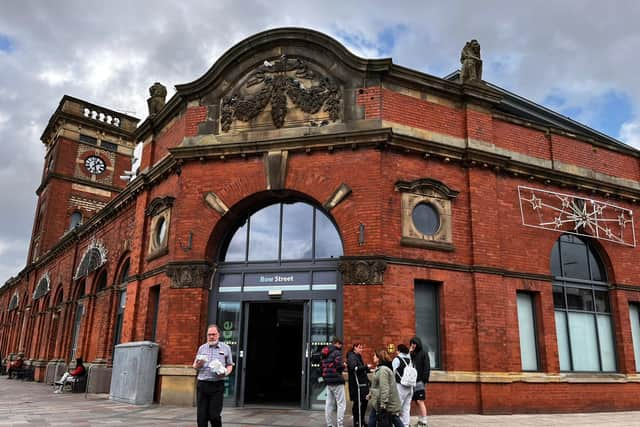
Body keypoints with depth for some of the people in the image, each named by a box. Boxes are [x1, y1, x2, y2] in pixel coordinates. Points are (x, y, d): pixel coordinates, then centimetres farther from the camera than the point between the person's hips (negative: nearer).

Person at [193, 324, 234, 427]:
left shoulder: (226, 348, 8)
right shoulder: (202, 348, 14)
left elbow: (230, 365, 10)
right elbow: (194, 366, 17)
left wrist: (225, 372, -11)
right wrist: (198, 365, -7)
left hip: (217, 385, -2)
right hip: (202, 384, 2)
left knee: (214, 415, -6)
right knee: (202, 415, 0)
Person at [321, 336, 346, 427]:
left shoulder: (325, 353, 13)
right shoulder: (337, 352, -12)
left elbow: (322, 365, 15)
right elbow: (339, 366, -21)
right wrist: (344, 365, -1)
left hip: (328, 380, 8)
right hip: (337, 380, -8)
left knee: (329, 403, 12)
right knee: (341, 403, -2)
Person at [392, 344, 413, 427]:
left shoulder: (397, 359, -7)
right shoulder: (409, 359, 10)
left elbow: (392, 373, -8)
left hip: (400, 386, -6)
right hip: (410, 387, 6)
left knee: (398, 407, -2)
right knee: (406, 408, 11)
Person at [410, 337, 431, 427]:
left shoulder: (424, 354, -1)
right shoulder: (411, 354, 15)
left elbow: (427, 368, -7)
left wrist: (424, 380, -16)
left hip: (420, 381, -6)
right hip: (412, 381, 6)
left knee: (420, 401, -7)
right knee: (416, 402, 8)